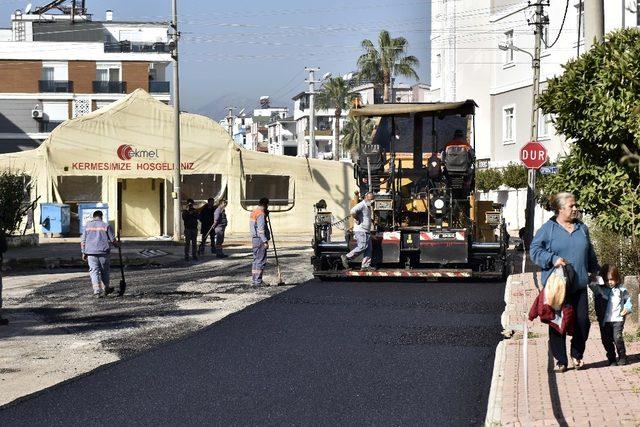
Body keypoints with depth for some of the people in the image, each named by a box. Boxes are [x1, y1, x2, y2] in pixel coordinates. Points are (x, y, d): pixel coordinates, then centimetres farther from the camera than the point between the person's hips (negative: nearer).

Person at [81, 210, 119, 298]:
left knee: (94, 271, 1)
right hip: (103, 251, -1)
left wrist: (84, 252, 12)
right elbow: (113, 240, 0)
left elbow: (83, 241, 5)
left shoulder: (87, 226, 7)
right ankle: (105, 288, 28)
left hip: (91, 252, 1)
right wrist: (116, 244, 21)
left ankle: (97, 290, -12)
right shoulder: (106, 226, 0)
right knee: (104, 271, 15)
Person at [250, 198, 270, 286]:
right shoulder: (261, 214, -16)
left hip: (254, 239, 10)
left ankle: (254, 279, 19)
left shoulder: (253, 212, 14)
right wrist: (265, 241, -22)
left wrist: (266, 214, 17)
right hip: (260, 240, -10)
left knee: (256, 260, 15)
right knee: (261, 261, -6)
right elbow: (261, 230, -22)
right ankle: (258, 281, -7)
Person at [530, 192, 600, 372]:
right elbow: (535, 250, -5)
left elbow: (590, 253, 26)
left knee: (582, 321, 0)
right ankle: (560, 360, 11)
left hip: (579, 285, 4)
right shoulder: (548, 229, -2)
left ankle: (577, 354, 21)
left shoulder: (582, 228, 14)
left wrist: (594, 270, 28)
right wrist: (553, 259, -17)